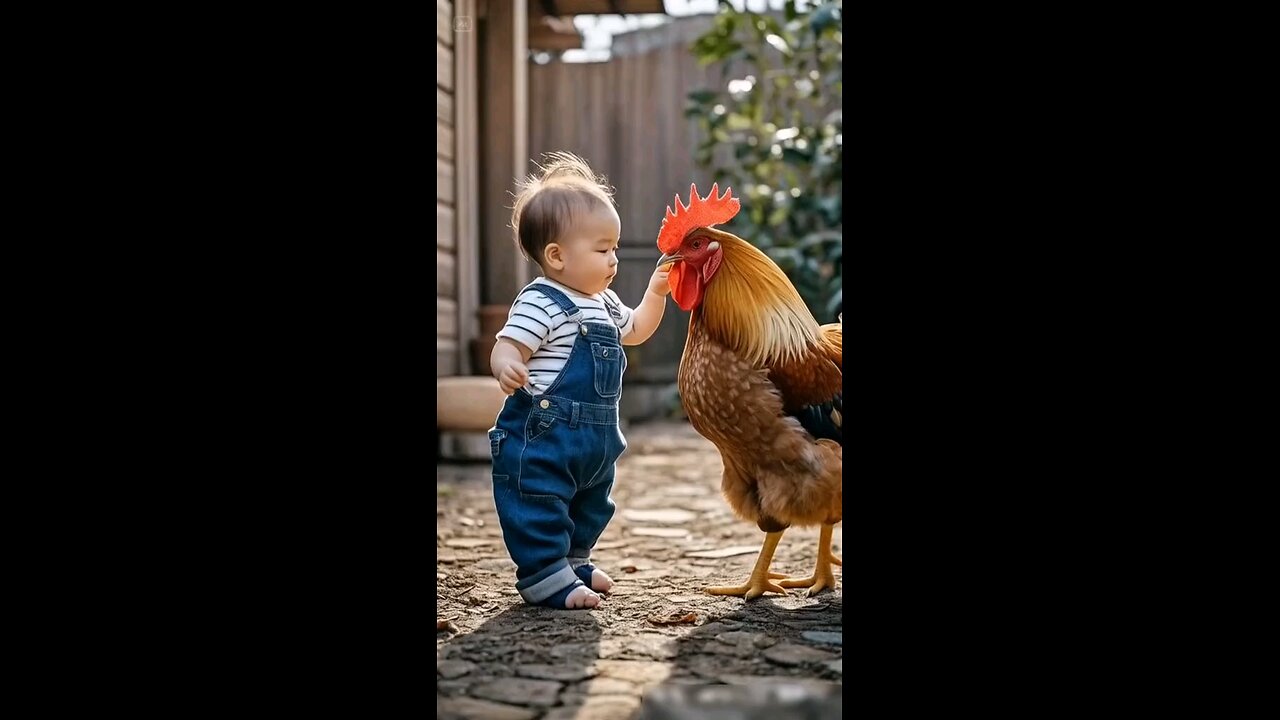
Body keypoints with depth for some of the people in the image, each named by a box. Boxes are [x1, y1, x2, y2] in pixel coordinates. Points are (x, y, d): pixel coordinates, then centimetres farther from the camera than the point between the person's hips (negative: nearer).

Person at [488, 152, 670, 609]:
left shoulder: (603, 304, 12)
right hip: (542, 434, -10)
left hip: (593, 438, 10)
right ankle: (545, 577, 4)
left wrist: (657, 291, 16)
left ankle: (573, 562, 40)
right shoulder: (541, 304, -17)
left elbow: (634, 331, 29)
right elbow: (507, 348, -24)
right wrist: (506, 367, -47)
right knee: (539, 509, -5)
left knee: (589, 508, 23)